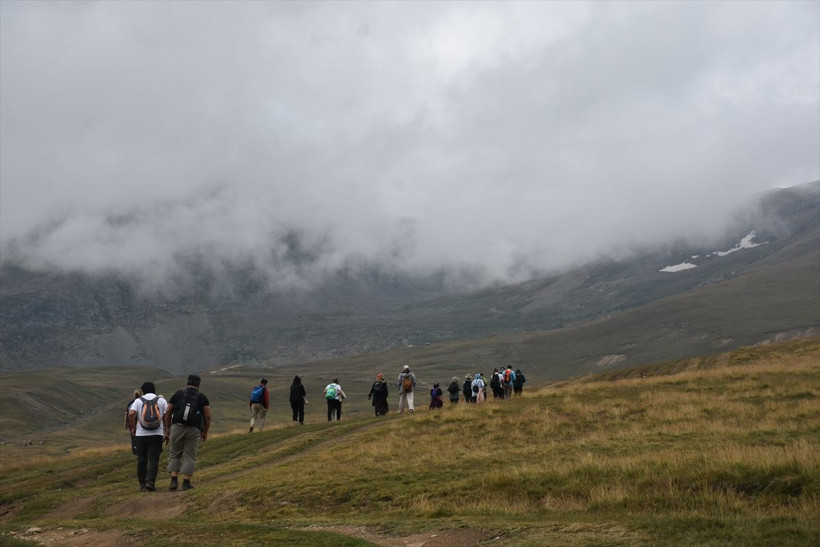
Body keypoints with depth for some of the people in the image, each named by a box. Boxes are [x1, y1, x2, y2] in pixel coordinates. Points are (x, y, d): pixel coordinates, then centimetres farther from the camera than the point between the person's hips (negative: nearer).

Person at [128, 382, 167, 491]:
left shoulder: (138, 401, 4)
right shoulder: (161, 400, 6)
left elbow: (131, 414, -11)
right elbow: (166, 416, -2)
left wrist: (133, 427, 2)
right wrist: (167, 431, 8)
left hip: (141, 434, 1)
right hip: (157, 434, -1)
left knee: (142, 460, 11)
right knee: (154, 459, -1)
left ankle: (142, 483, 15)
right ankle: (150, 482, -15)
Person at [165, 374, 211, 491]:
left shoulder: (178, 394, 13)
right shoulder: (202, 397, 9)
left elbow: (168, 413, 9)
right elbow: (208, 417, 3)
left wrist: (167, 429, 16)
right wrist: (205, 432, 14)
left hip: (177, 427, 1)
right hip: (194, 430, -1)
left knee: (174, 454, 11)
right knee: (189, 456, 6)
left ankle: (174, 480, 0)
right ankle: (186, 482, 2)